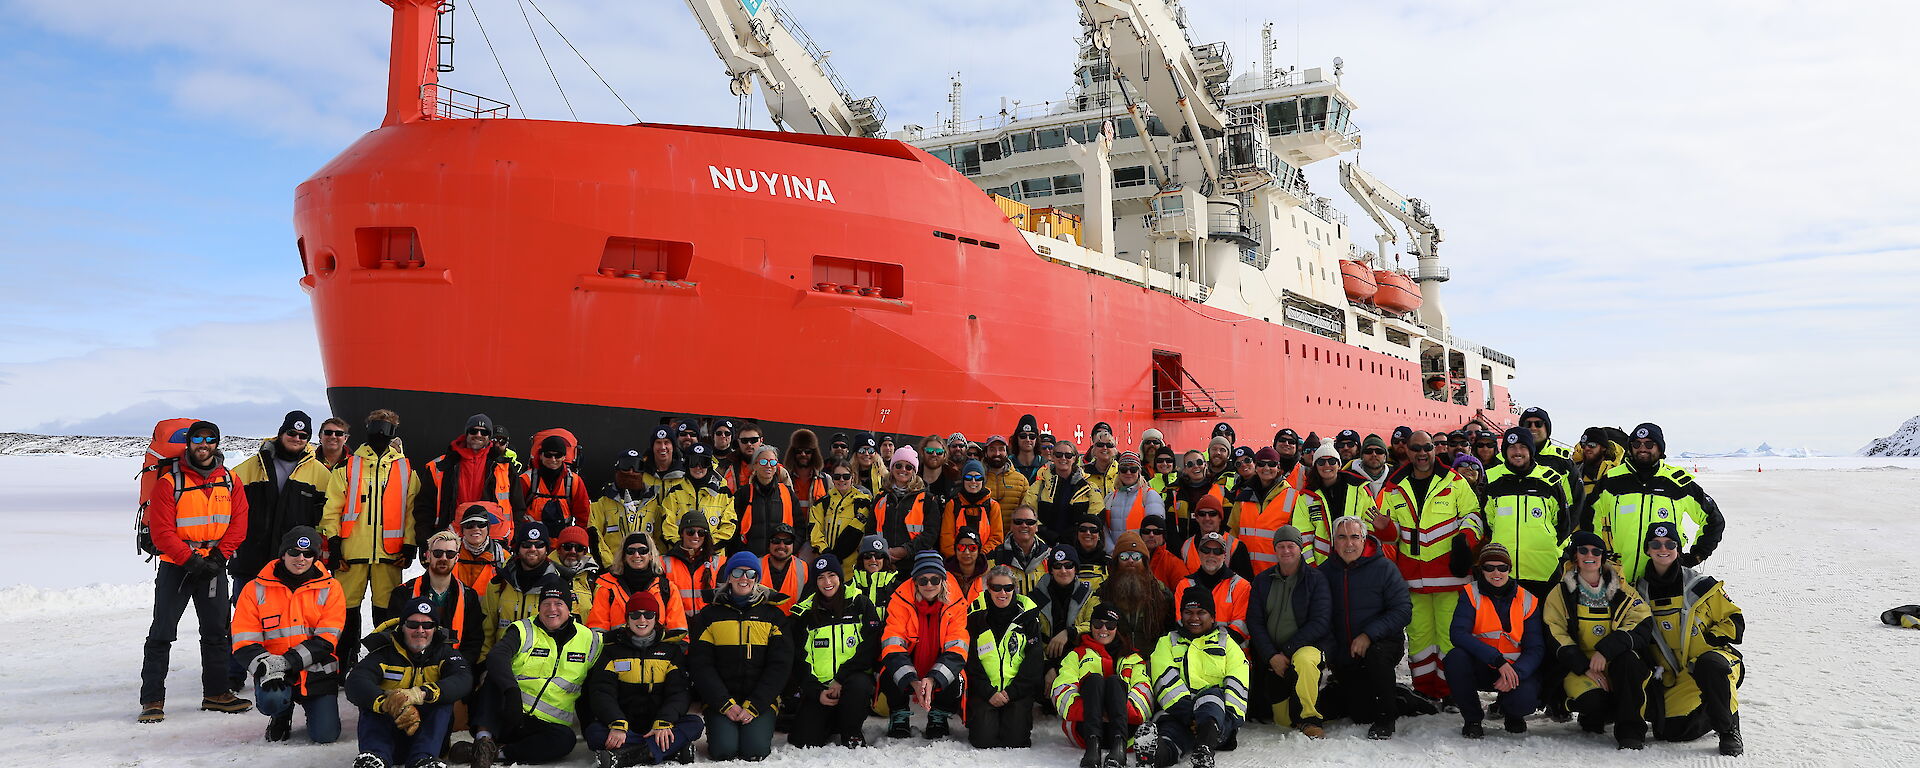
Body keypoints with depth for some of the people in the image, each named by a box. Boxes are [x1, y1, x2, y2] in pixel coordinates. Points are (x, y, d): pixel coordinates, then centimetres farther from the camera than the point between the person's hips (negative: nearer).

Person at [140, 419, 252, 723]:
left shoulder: (230, 481, 5)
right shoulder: (170, 482, -8)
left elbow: (238, 523, 2)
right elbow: (161, 531, -12)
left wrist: (218, 557, -10)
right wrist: (190, 560, -18)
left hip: (214, 565, 4)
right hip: (175, 565, -4)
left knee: (216, 632, 10)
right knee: (162, 634, -3)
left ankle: (216, 692, 20)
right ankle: (152, 699, 4)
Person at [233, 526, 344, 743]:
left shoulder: (330, 589, 0)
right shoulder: (255, 590, 2)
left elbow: (326, 639, -8)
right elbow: (244, 643, -3)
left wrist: (287, 661, -21)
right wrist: (265, 667, -22)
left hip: (317, 673, 0)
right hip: (275, 674, 0)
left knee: (326, 735, -12)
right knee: (271, 699, -34)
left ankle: (312, 708, 26)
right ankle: (282, 716, 6)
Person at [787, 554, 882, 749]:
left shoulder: (861, 604, 2)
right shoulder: (805, 613, 7)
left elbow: (870, 649, -6)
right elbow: (799, 661, 5)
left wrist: (841, 679, -16)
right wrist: (817, 692, -10)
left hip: (854, 677, -1)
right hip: (818, 687, 2)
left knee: (858, 685, -37)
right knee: (804, 741, -17)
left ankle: (852, 733, -9)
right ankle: (832, 724, 17)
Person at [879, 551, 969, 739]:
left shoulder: (955, 605, -11)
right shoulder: (900, 601, -15)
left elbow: (956, 649, -17)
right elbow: (892, 646, -22)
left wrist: (932, 680, -35)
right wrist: (913, 682, -37)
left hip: (939, 672, 1)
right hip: (905, 673, -1)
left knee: (955, 681, -31)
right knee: (889, 671, -32)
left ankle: (938, 716, 4)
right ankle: (899, 715, -1)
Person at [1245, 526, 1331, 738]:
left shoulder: (1316, 578, -4)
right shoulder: (1263, 581, 7)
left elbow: (1320, 622, -12)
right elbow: (1254, 622, 2)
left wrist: (1287, 651, -18)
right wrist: (1271, 656, -13)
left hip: (1308, 646, -4)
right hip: (1272, 657, 4)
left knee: (1304, 660, -40)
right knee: (1283, 721, 2)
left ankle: (1309, 717, -24)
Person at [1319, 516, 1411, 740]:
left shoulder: (1384, 568, -8)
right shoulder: (1324, 572, 1)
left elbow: (1403, 610, -14)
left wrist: (1369, 635, -24)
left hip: (1381, 644, -3)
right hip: (1343, 656, 3)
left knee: (1376, 655, -37)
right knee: (1360, 714, -4)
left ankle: (1385, 720, -15)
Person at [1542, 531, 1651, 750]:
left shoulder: (1622, 590, 7)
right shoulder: (1560, 594, 4)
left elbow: (1643, 623, -8)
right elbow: (1555, 636, -3)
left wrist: (1605, 650, -22)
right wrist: (1584, 666, -18)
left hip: (1616, 663, 1)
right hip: (1578, 666, -1)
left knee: (1628, 658, -34)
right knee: (1591, 699, -32)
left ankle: (1631, 730, -23)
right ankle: (1593, 719, 7)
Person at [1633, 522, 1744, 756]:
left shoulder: (1700, 584, -1)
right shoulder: (1640, 592, 8)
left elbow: (1735, 622, 2)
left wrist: (1708, 638, -13)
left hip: (1713, 658, -3)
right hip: (1675, 678, 4)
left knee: (1709, 665, -41)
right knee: (1671, 731, -15)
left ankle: (1729, 730, -19)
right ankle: (1707, 712, 19)